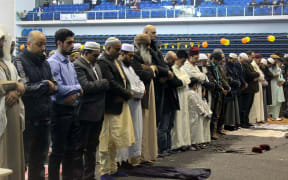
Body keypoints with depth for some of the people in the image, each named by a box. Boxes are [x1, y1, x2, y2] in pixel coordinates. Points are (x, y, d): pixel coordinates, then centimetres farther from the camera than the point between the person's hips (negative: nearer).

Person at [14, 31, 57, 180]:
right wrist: (45, 85, -5)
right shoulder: (20, 61, -7)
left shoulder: (44, 62, 15)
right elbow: (25, 87, -18)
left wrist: (51, 87, -8)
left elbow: (54, 86, 15)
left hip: (43, 116, 7)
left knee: (40, 155, 14)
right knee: (23, 156, 2)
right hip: (28, 117, -7)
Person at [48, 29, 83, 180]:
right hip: (60, 110, -8)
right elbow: (58, 88, -19)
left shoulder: (70, 63, 16)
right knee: (58, 150, -2)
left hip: (72, 109, 8)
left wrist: (75, 94, -10)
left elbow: (78, 86, 12)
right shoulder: (53, 63, -11)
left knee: (72, 150, 14)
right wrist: (77, 88, -7)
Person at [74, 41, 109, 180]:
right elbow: (86, 86, -22)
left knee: (92, 147, 15)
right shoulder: (78, 66, -12)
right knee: (80, 147, 1)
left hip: (97, 112, 9)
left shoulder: (95, 65, 16)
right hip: (85, 112, -9)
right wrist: (105, 83, -14)